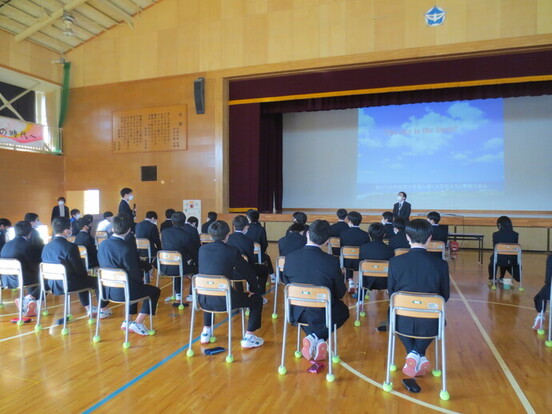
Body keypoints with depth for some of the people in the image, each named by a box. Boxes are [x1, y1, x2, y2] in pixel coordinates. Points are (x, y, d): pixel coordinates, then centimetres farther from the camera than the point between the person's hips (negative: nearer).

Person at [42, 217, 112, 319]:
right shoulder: (70, 247, -23)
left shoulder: (46, 247, -1)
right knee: (98, 280, 11)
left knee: (82, 278, 32)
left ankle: (88, 307, 43)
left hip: (52, 284, 8)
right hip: (68, 285, -8)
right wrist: (86, 273, 6)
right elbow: (80, 270, -17)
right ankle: (103, 310, 21)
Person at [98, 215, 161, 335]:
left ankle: (128, 321, 30)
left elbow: (103, 266, 10)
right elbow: (134, 273, -16)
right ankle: (137, 322, 7)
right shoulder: (127, 249, -24)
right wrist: (141, 282, 6)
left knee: (135, 285, 34)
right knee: (155, 291, 14)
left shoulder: (102, 245, -2)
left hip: (108, 290, 7)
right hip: (123, 291, -7)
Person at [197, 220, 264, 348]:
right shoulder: (232, 251, -9)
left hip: (204, 300, 5)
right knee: (257, 299, 15)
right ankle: (248, 337, 14)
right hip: (224, 300, -5)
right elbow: (249, 272, -1)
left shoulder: (202, 249, 4)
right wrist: (254, 289, 16)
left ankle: (206, 332, 42)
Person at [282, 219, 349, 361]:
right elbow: (340, 293, -5)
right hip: (322, 314, -3)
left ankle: (314, 340, 16)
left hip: (297, 313, 3)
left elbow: (286, 283, 4)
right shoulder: (332, 261, -18)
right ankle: (317, 337, 7)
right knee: (343, 310, 29)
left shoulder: (290, 257, -12)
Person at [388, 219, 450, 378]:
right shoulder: (441, 264, -9)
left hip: (402, 322, -1)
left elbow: (391, 292, 3)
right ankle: (419, 356, 16)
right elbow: (445, 296, 4)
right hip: (429, 324, 1)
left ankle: (413, 353, 14)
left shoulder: (395, 262, -9)